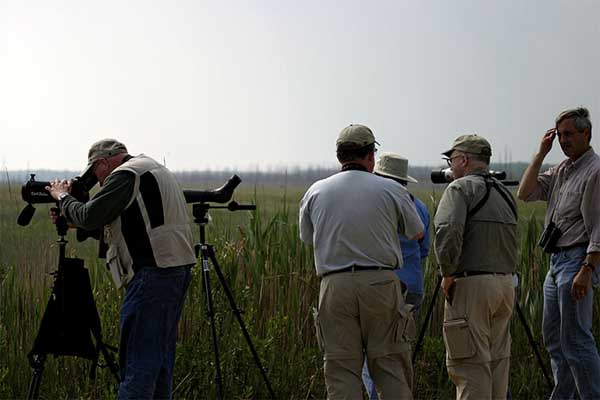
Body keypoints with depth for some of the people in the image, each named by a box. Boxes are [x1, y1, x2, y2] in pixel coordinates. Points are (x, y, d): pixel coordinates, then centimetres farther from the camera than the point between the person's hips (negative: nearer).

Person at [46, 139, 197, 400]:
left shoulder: (125, 175, -8)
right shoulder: (156, 170, 23)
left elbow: (89, 217, -12)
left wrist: (63, 197, 5)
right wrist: (71, 220, 20)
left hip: (152, 272, -10)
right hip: (178, 268, 10)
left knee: (138, 360, -9)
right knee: (161, 354, 15)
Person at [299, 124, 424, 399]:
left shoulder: (316, 192, 6)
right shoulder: (391, 190, 0)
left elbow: (307, 238, 19)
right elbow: (417, 234, 14)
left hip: (334, 284, 1)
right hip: (381, 282, -1)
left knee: (341, 369, 3)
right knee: (390, 366, 4)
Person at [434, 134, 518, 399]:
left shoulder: (461, 188, -8)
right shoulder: (505, 192, 17)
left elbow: (448, 232, -21)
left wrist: (448, 273, -13)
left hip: (471, 285, -8)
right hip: (505, 283, 8)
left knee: (469, 364, -6)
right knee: (498, 361, 13)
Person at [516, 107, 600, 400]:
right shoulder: (560, 170, 16)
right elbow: (525, 194, 9)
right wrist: (541, 153, 5)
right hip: (556, 261, 10)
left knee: (576, 340, -11)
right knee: (553, 337, 14)